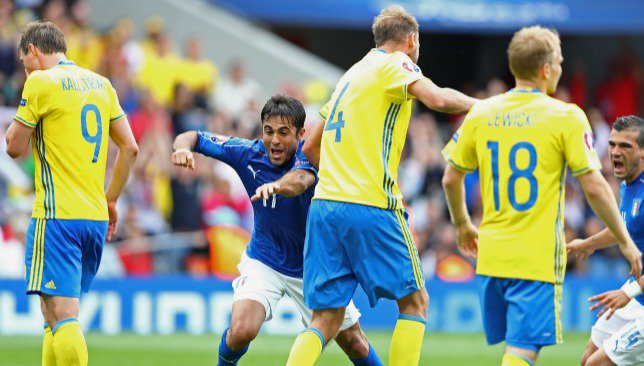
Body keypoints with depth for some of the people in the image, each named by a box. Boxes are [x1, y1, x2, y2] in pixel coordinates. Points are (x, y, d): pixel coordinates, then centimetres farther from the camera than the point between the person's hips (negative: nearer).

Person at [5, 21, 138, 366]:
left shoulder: (41, 82, -5)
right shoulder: (101, 84, 15)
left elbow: (15, 146, -2)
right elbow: (130, 147, 15)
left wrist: (20, 117, 16)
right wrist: (110, 199, 22)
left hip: (57, 216, -7)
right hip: (96, 217, 7)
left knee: (62, 316, -14)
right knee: (57, 315, 15)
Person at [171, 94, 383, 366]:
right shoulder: (248, 153, -15)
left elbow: (300, 180, -46)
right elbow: (193, 138, -7)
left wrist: (276, 186, -69)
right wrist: (184, 147, -31)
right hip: (264, 261, 1)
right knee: (241, 332, -23)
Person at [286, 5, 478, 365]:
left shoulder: (351, 75, 23)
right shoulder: (394, 64, 0)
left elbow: (310, 147, 27)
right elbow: (438, 98, -19)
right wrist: (478, 105, -1)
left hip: (324, 205, 7)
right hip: (371, 207, -7)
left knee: (326, 319, 4)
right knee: (414, 301, 7)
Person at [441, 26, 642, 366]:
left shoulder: (480, 114, 6)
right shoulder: (567, 117, -7)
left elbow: (450, 179, 13)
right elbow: (594, 186, -8)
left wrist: (462, 225, 32)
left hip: (491, 254, 5)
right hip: (537, 258, -5)